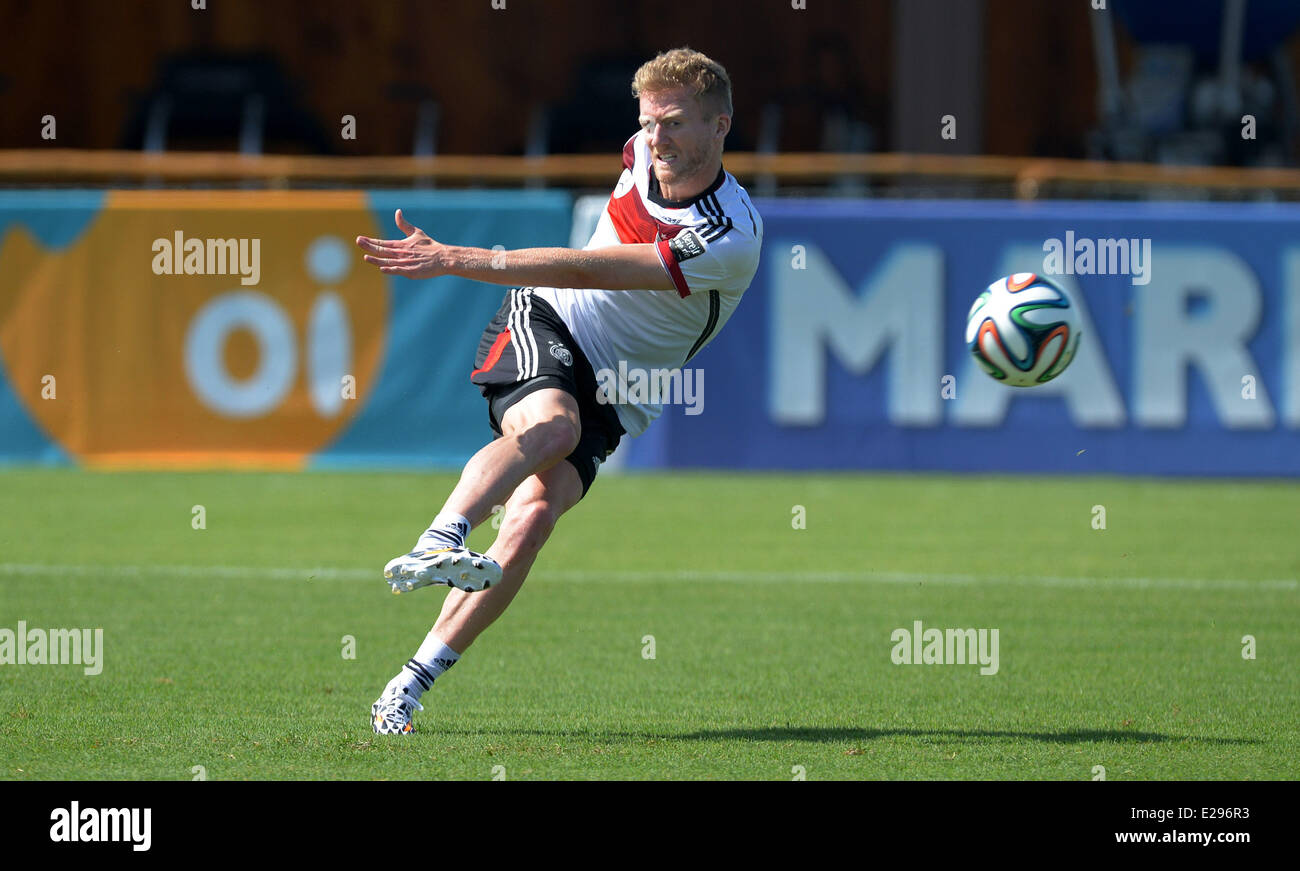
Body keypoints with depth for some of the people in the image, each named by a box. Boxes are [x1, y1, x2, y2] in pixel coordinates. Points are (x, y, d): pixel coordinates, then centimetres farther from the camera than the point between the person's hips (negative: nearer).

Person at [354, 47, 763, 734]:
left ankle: (409, 687, -20)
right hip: (547, 323, 3)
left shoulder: (730, 241, -23)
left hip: (614, 399, -3)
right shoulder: (644, 153, -2)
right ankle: (435, 545, -56)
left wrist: (454, 260, -34)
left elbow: (587, 272, -30)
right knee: (549, 423, -34)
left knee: (532, 518, -24)